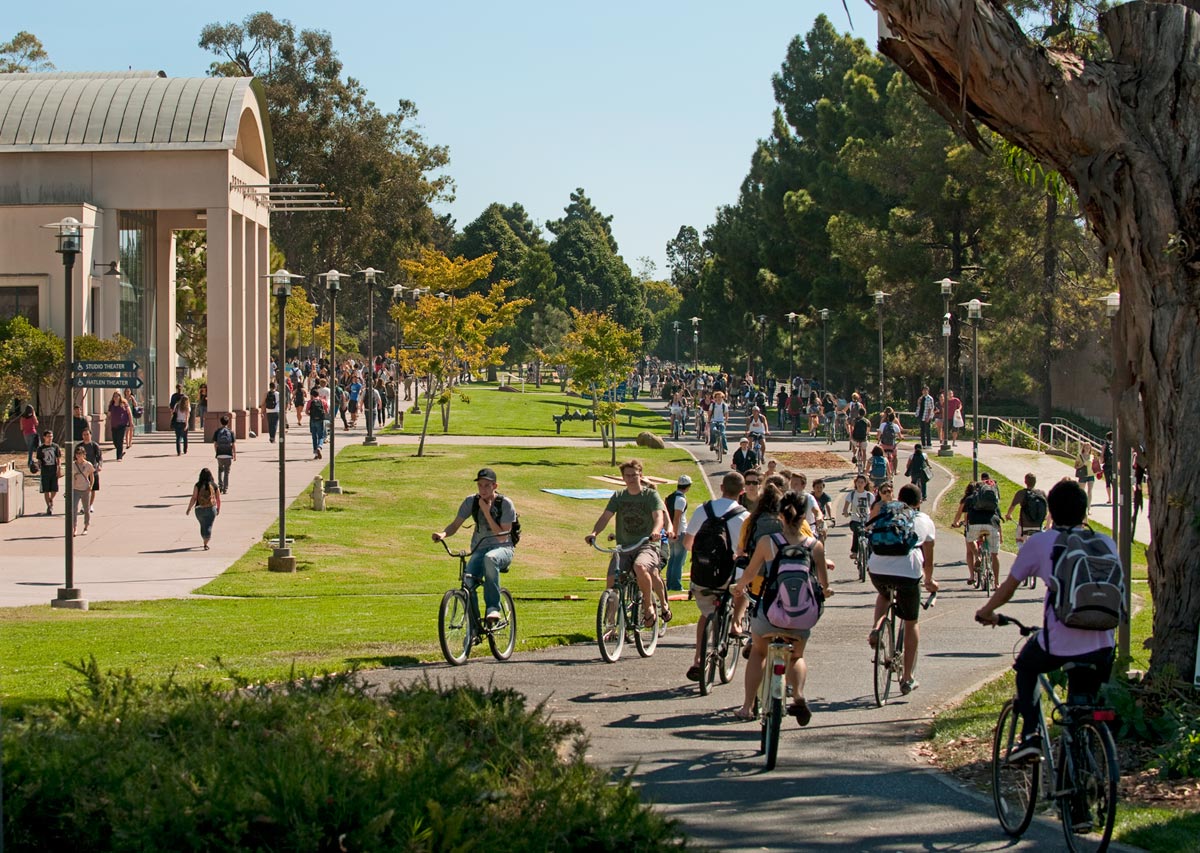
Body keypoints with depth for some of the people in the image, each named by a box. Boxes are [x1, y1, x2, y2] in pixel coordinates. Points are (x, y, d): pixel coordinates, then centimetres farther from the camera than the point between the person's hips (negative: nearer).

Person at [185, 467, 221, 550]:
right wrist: (218, 509, 19)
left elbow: (194, 498, -11)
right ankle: (206, 544, -15)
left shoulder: (198, 485, -8)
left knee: (203, 526, 21)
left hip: (200, 509, 0)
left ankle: (205, 542, 36)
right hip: (211, 509, 0)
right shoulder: (214, 486, -2)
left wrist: (189, 508, -1)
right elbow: (218, 499, 4)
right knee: (208, 527, 1)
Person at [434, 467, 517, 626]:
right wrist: (443, 534, -21)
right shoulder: (471, 502, 1)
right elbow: (455, 525, 2)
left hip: (502, 549, -3)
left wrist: (487, 512, -20)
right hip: (479, 549, 3)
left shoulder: (505, 504, -10)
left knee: (490, 558, -42)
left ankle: (492, 608, -34)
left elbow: (502, 536, -14)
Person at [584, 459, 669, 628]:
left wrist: (656, 532, -38)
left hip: (646, 546, -4)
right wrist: (594, 532, -21)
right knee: (612, 581, -15)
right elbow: (605, 516, -1)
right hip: (624, 546, 4)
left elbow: (659, 516, -15)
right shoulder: (618, 496, 10)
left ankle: (649, 607, -15)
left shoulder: (651, 495, 0)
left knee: (640, 567, -36)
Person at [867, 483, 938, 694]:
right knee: (911, 623, 16)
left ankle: (876, 628, 10)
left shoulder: (886, 514, 24)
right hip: (908, 572, -2)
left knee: (884, 596, 38)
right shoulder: (925, 521, 21)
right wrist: (929, 581, 40)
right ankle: (907, 678, 16)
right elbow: (928, 559, 25)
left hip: (877, 569, 2)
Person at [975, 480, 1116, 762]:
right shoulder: (1106, 543, 12)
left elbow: (1008, 587, 12)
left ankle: (1030, 735, 12)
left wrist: (987, 612, 31)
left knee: (1026, 668, 29)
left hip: (1057, 645, -2)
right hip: (1101, 648, 2)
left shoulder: (1039, 542, 4)